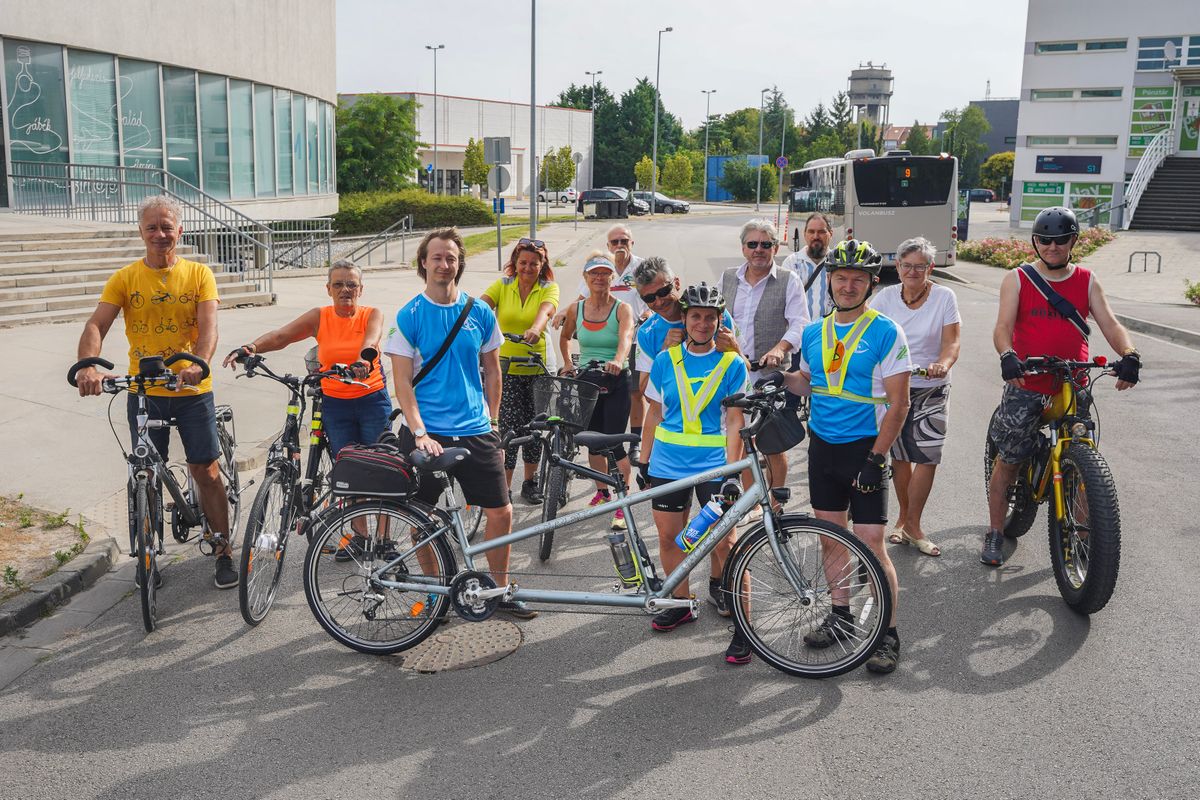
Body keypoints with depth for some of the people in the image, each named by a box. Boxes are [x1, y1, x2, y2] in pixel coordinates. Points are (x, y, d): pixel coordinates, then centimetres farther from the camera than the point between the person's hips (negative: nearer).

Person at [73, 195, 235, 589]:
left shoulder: (199, 274, -1)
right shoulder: (124, 279, 0)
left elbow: (207, 325, -14)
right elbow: (96, 325, -11)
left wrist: (198, 364, -34)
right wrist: (88, 366, -32)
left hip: (192, 390, -1)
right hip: (143, 392, 1)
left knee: (206, 471, 4)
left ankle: (223, 551, 16)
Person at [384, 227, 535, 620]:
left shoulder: (479, 312, 4)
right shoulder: (409, 316, -4)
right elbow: (402, 381, -7)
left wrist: (492, 421, 10)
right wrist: (419, 432, -16)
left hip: (475, 432, 2)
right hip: (427, 433, -2)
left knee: (501, 512, 1)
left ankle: (500, 590, 18)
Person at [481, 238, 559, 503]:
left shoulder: (549, 288, 1)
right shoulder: (502, 285, 4)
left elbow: (545, 310, -21)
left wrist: (535, 329, -43)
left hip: (536, 366, 1)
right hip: (505, 365, -1)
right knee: (509, 426, -6)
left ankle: (530, 482, 28)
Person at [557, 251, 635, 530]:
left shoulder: (622, 309, -9)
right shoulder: (576, 309, 3)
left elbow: (626, 336, -30)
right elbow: (565, 336, 23)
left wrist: (618, 360, -48)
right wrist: (567, 363, 12)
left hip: (616, 382, -4)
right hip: (586, 380, 4)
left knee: (614, 442, -9)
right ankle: (602, 492, 32)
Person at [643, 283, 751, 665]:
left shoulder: (732, 364, 0)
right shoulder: (665, 360, 6)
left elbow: (734, 422, -2)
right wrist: (645, 460, 10)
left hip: (712, 463, -3)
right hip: (667, 462, 3)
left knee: (724, 540, -7)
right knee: (668, 536, 8)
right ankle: (681, 603, 29)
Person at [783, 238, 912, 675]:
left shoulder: (886, 334, -10)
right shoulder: (814, 332, 7)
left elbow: (898, 404, -12)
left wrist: (876, 458, -16)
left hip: (864, 449, -5)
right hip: (822, 445, 5)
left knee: (871, 543, -5)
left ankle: (888, 633, 7)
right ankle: (840, 616, 27)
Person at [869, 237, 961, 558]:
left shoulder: (944, 297, -4)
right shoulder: (886, 297, 0)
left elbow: (951, 342, -11)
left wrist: (943, 364, -33)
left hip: (931, 389, -1)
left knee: (927, 455, -6)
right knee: (899, 455, 8)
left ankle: (912, 524, 8)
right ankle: (904, 516, 26)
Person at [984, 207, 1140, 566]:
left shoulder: (1087, 281, 9)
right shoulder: (1017, 280, 2)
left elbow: (1110, 324, 0)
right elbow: (1003, 327, -11)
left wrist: (1129, 355, -20)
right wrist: (1008, 356, -33)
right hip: (1025, 387, -2)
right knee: (1007, 460, 5)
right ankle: (995, 534, 18)